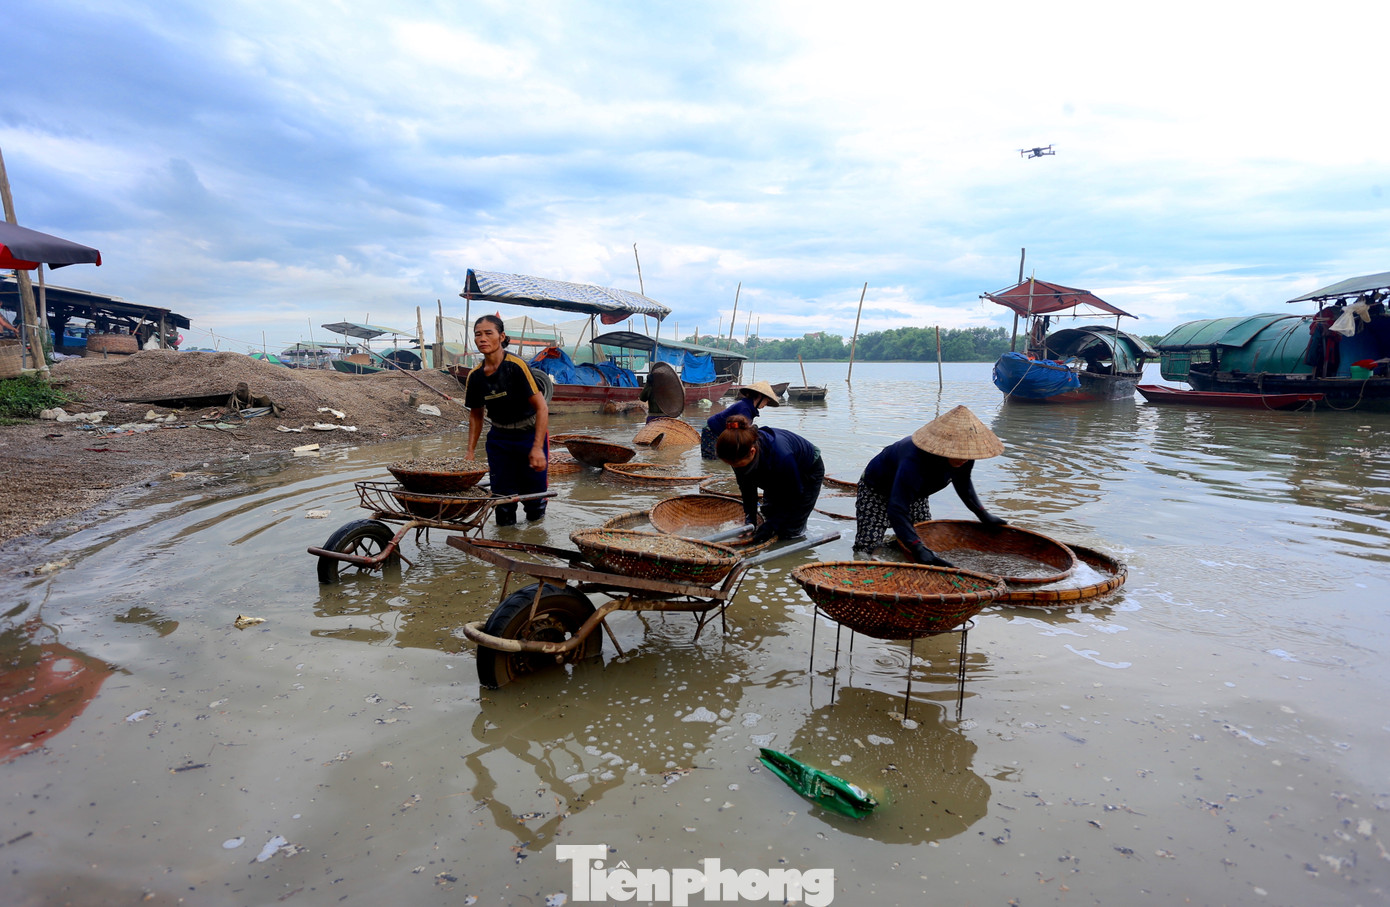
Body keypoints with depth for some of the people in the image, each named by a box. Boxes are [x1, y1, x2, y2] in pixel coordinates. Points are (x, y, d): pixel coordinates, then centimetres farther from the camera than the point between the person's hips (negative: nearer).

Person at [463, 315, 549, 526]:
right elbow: (476, 414, 12)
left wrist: (537, 447, -25)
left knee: (533, 491, -1)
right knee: (502, 493, 4)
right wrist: (470, 452, 7)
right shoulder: (475, 376, -2)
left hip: (530, 435, -4)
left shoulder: (516, 366, -19)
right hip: (499, 439, 5)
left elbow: (541, 407, -20)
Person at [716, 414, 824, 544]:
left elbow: (794, 495, -29)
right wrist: (750, 519, -19)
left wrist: (771, 526, -29)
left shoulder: (781, 457, -47)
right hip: (777, 477, 6)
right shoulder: (740, 454, -28)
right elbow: (747, 489, -9)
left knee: (790, 532, -8)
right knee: (768, 517, 6)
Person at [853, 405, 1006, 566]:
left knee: (925, 539, 14)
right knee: (867, 548, -13)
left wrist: (983, 515, 0)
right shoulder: (914, 462, -48)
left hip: (915, 493, 7)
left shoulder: (964, 458, -24)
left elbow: (963, 483, 3)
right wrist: (918, 550, -59)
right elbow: (896, 510, -51)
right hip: (878, 490, -6)